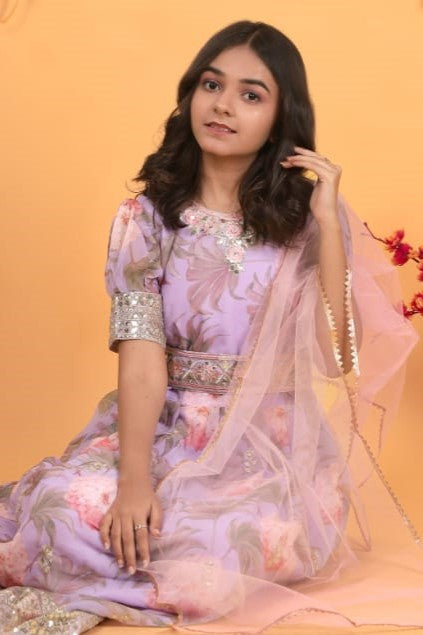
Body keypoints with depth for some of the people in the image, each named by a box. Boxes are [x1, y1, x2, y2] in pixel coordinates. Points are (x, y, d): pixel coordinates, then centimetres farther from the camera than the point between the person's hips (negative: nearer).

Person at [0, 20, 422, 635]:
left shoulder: (306, 221, 1)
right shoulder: (146, 217, 0)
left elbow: (338, 355, -11)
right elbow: (142, 358, -11)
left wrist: (328, 223, -15)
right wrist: (134, 479, -26)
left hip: (271, 446, 1)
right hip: (163, 429, -1)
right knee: (70, 505, -32)